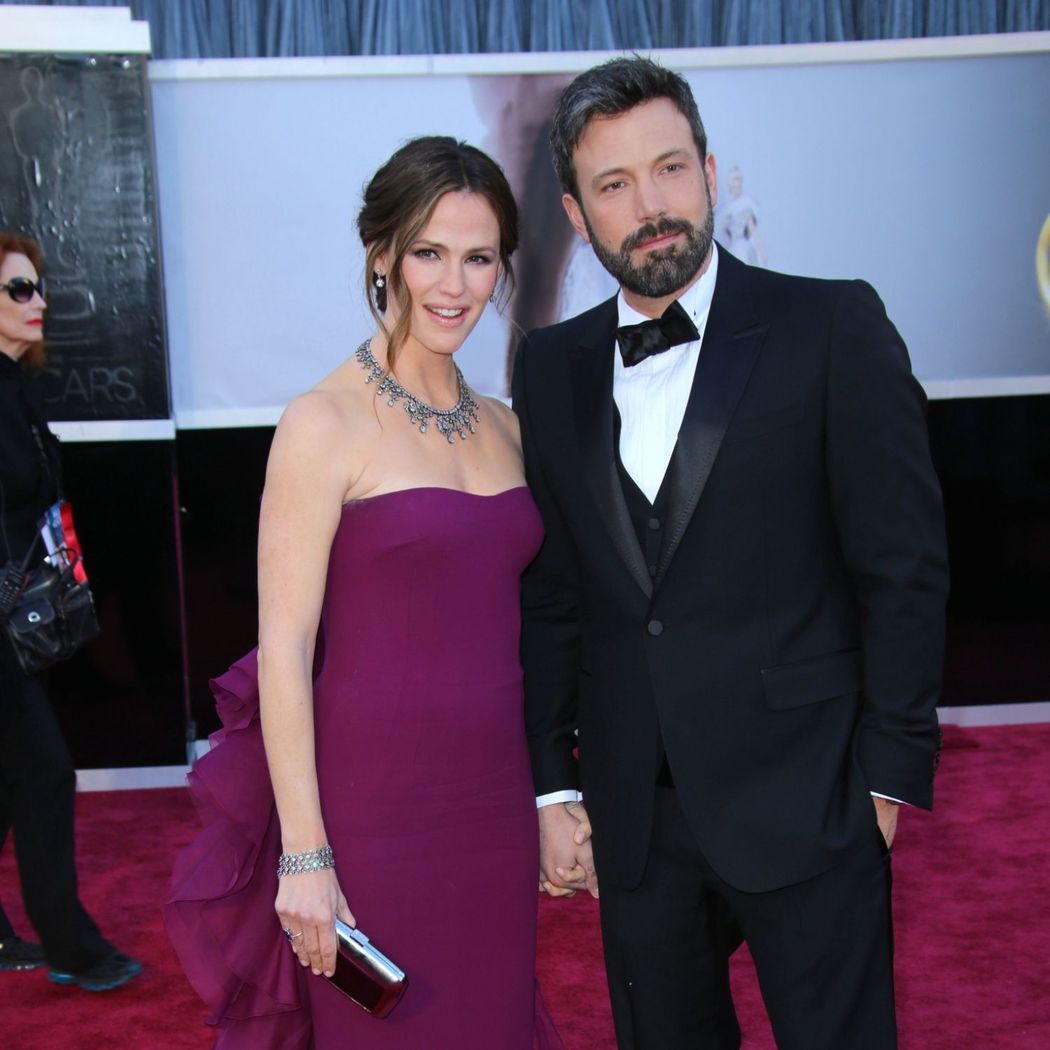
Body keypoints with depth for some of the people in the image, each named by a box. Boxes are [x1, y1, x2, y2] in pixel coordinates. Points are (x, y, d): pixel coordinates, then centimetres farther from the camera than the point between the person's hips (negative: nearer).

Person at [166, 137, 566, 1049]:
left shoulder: (504, 428, 9)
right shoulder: (325, 424, -9)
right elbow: (283, 648, -12)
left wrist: (557, 797, 11)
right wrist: (304, 856, -15)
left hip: (495, 803, 6)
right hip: (374, 804, -6)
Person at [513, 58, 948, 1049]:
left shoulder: (832, 327, -5)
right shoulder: (551, 367, 6)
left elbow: (904, 566, -5)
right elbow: (549, 594, 8)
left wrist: (891, 770, -7)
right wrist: (552, 783, 6)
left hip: (804, 802, -3)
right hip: (633, 810, 4)